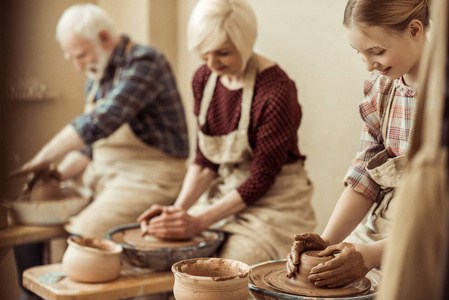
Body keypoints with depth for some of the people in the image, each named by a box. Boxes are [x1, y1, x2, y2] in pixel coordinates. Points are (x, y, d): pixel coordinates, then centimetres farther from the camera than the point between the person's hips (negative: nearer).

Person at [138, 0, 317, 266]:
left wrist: (200, 222, -22)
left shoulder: (276, 91, -22)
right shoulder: (204, 79, 0)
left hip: (274, 202, -6)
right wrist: (178, 209, -12)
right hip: (223, 195, 6)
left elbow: (261, 179, -18)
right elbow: (205, 160, 4)